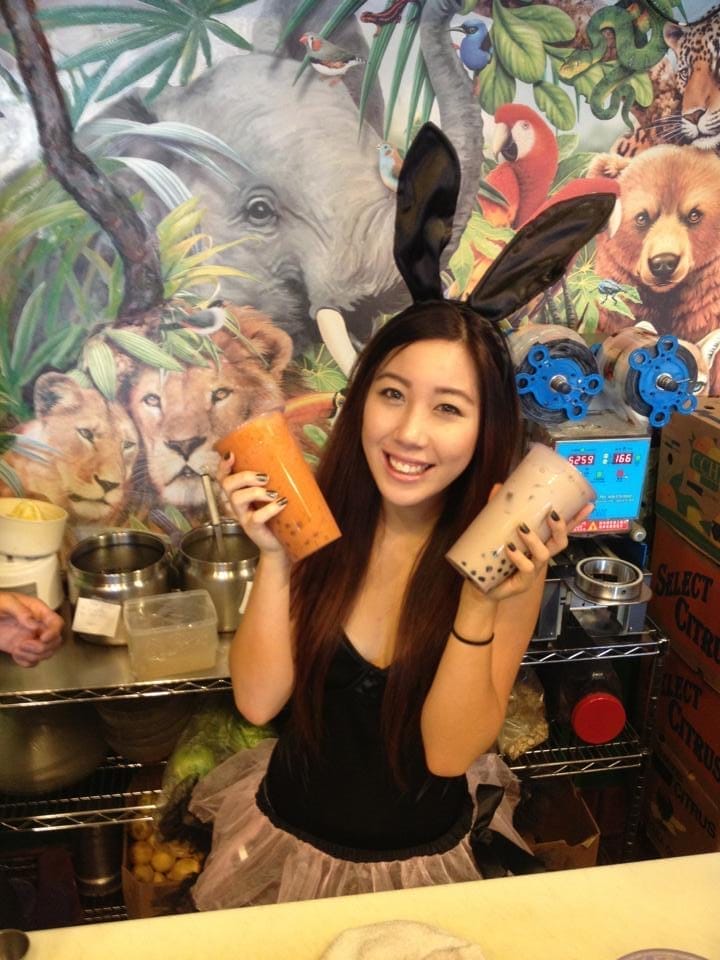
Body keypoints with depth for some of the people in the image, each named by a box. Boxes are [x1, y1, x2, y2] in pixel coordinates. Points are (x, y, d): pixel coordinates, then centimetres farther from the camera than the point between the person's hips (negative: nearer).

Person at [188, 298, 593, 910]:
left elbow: (448, 753, -21)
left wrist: (481, 602, -34)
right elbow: (258, 700, -16)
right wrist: (274, 556, -28)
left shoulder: (509, 556, -20)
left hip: (419, 864, -1)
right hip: (285, 836, 2)